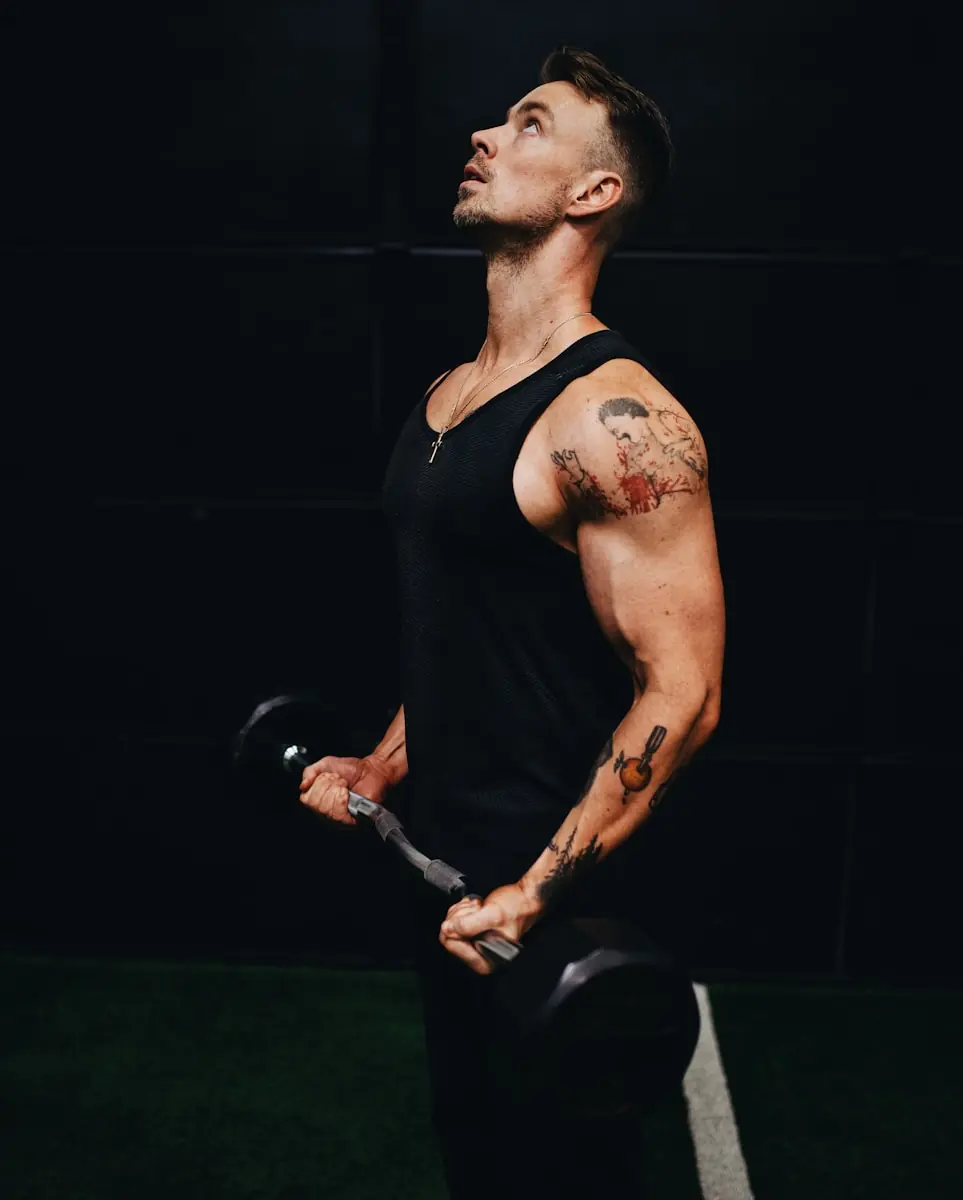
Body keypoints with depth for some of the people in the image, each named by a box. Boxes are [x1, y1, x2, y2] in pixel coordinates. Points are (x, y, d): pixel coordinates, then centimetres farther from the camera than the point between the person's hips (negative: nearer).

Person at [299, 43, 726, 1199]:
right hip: (442, 852, 8)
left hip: (546, 882, -8)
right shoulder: (448, 394, 8)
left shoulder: (614, 419, -21)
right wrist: (385, 767, 15)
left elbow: (681, 691, -24)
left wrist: (537, 894, -24)